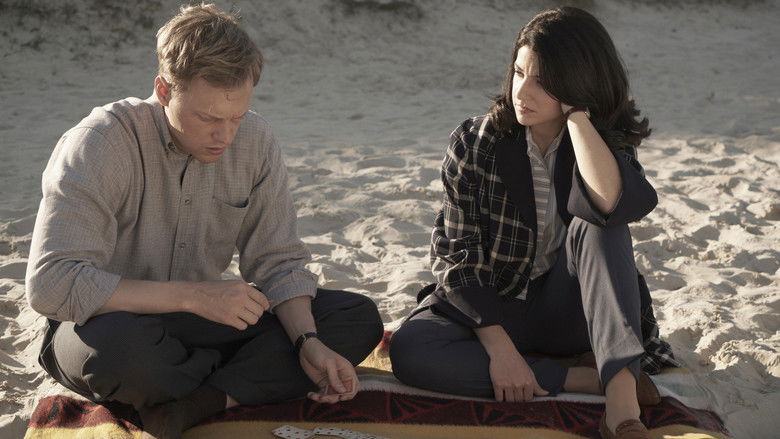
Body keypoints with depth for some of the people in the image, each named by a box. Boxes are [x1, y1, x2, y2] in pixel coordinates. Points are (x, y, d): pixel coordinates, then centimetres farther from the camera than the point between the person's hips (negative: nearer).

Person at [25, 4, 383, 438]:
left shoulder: (255, 140, -6)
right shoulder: (101, 143, -21)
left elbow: (278, 262, 0)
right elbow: (51, 283, -28)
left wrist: (308, 342, -19)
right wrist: (194, 296, -30)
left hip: (198, 321, 5)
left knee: (359, 318, -9)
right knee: (123, 344, -42)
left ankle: (195, 404, -21)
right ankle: (246, 380, -11)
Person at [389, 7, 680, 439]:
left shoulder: (605, 141, -6)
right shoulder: (475, 141, -9)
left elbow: (612, 204, -32)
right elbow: (454, 254, -11)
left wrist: (576, 112, -25)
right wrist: (499, 347, -21)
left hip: (567, 316, 0)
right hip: (491, 309, 0)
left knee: (594, 223, -28)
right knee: (408, 350, -30)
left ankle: (622, 393, -38)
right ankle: (586, 379, -24)